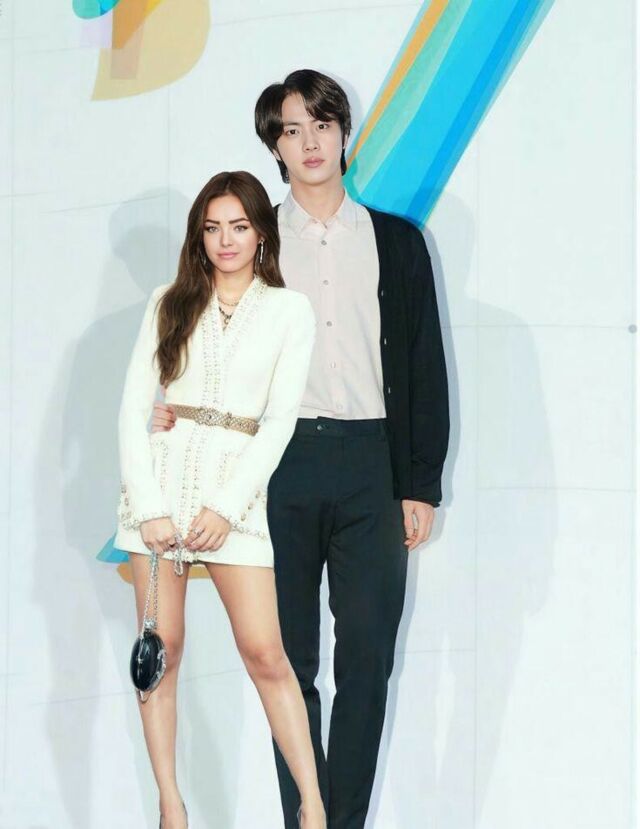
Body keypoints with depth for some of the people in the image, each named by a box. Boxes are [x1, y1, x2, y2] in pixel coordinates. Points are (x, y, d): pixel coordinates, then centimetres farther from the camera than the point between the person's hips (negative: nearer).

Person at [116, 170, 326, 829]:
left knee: (264, 651, -8)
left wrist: (225, 508, -10)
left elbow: (280, 418, -1)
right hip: (159, 481, 2)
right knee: (162, 648, 2)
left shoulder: (289, 310, 5)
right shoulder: (169, 304, 9)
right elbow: (134, 406, 4)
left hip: (237, 485, -2)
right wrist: (149, 505, -7)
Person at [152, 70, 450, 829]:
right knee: (291, 660, 4)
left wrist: (421, 485, 2)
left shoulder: (396, 241, 10)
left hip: (371, 464, 0)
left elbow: (425, 368, 7)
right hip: (280, 462, 0)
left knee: (367, 660, -1)